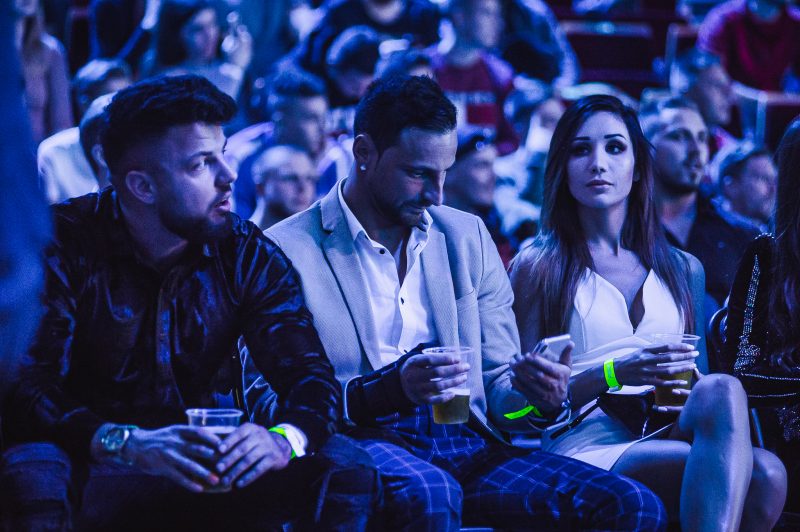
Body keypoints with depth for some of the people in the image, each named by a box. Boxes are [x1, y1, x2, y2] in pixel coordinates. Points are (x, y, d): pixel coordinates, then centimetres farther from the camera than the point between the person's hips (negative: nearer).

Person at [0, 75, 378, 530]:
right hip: (95, 469, -3)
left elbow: (309, 374, -5)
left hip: (212, 473, 3)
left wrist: (283, 440, -30)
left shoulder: (247, 254, 0)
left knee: (345, 468, -18)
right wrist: (128, 444, -37)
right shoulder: (65, 247, -11)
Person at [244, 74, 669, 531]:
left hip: (463, 443, 5)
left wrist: (542, 399, -6)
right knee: (429, 494, -41)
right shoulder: (285, 250, 2)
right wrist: (390, 390, -20)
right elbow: (268, 400, -5)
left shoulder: (467, 237, 18)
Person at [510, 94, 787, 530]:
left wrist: (684, 391, 2)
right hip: (587, 448, -5)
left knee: (764, 474, -34)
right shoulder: (539, 266, 8)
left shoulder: (682, 269, 22)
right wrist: (614, 373, -12)